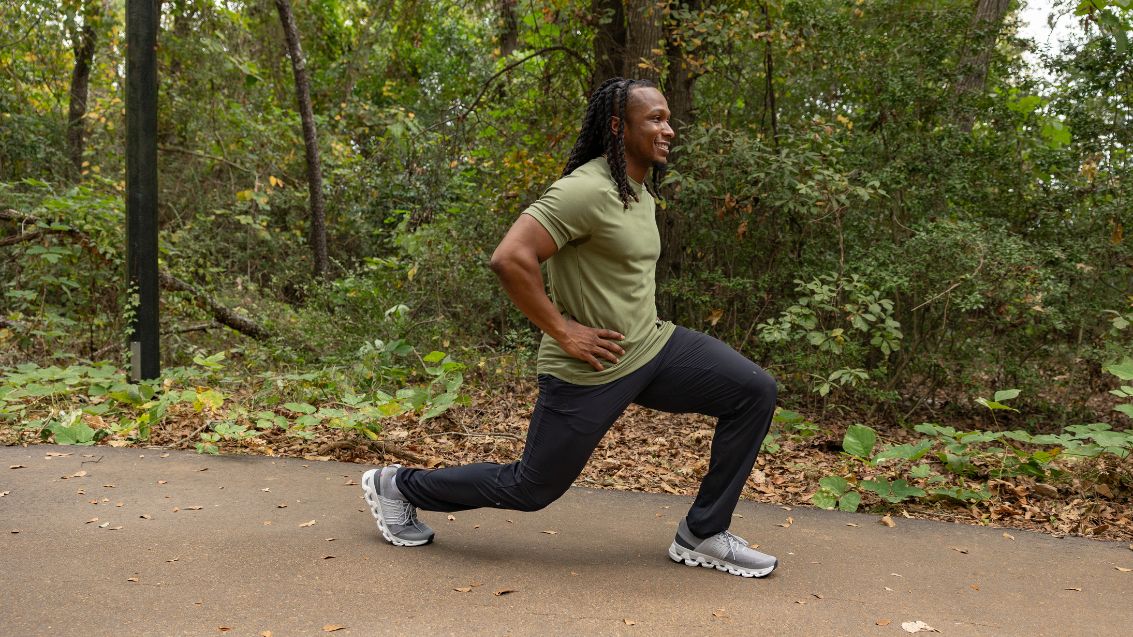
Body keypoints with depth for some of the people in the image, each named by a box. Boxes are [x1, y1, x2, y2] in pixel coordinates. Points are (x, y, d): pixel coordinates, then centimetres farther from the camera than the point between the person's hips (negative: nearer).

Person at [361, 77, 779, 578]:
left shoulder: (641, 190, 9)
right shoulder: (586, 190, -22)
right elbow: (510, 258, -30)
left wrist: (640, 323, 16)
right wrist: (562, 331, -24)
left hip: (653, 345, 9)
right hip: (591, 370, -8)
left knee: (755, 392, -2)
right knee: (530, 489, 6)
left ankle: (702, 536, 9)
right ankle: (397, 486, 29)